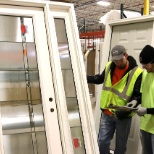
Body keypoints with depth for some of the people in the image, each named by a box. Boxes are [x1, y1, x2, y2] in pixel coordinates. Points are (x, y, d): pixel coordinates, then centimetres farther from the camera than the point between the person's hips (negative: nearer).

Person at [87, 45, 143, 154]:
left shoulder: (136, 72, -15)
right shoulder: (109, 66, 0)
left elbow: (138, 94, -12)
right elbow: (100, 78, 19)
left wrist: (134, 102, -32)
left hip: (123, 116, -3)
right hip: (107, 113, 4)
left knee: (120, 145, 14)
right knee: (102, 142, 11)